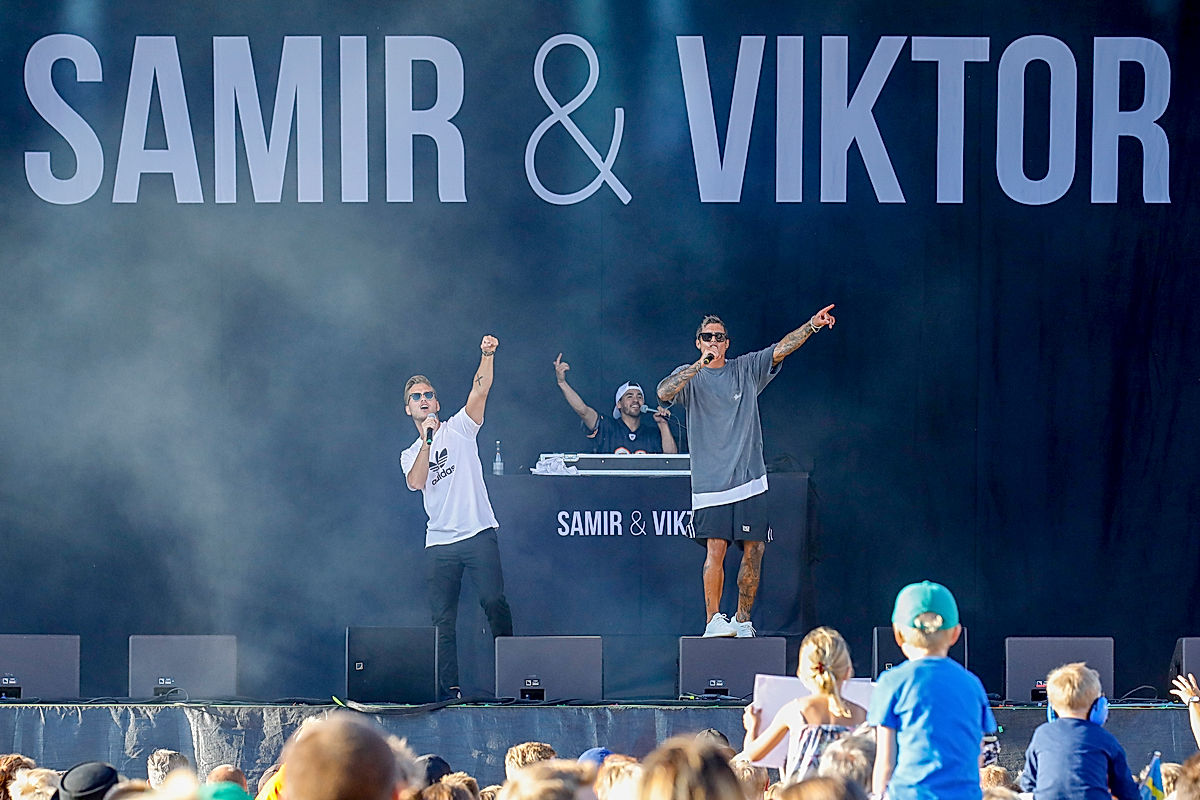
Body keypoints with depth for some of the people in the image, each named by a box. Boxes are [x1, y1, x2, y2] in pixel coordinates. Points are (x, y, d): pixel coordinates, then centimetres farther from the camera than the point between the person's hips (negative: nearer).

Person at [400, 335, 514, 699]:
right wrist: (427, 440, -10)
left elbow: (480, 391, -7)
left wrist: (487, 357, -23)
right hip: (440, 542, 3)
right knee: (443, 618, -1)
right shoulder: (410, 455, 17)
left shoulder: (458, 429, 10)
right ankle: (449, 686, 0)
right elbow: (417, 482, -6)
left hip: (478, 533, -3)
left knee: (494, 601, -16)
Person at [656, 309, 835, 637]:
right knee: (715, 548, -14)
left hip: (750, 479, 3)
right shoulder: (689, 376, 6)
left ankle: (742, 621, 12)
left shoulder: (747, 369, 12)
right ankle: (713, 620, -11)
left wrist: (812, 325, -11)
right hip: (710, 482, -3)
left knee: (754, 550, 1)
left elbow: (782, 349, 3)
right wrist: (699, 365, -23)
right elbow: (664, 392, -13)